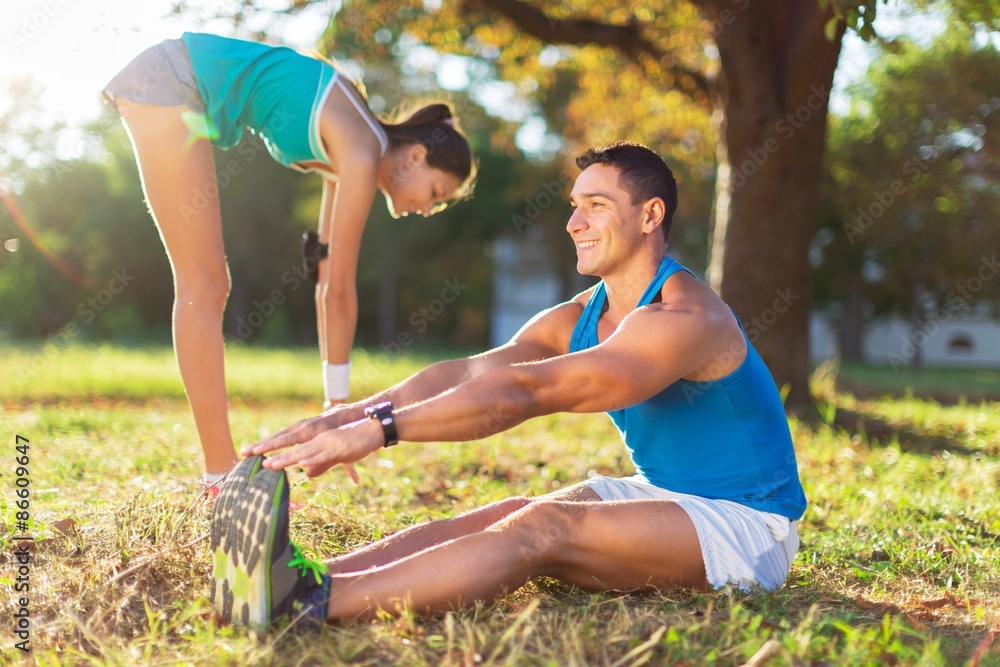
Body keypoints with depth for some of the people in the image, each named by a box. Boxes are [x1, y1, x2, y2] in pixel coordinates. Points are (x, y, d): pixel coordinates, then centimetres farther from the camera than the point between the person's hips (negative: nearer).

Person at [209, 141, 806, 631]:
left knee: (540, 528, -28)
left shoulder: (683, 320, -22)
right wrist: (349, 415, -24)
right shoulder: (577, 320, 6)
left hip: (745, 524, -8)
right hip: (656, 495, 8)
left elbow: (523, 393, -32)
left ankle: (311, 602, -44)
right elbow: (466, 373, -9)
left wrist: (381, 430, -37)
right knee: (509, 515, -16)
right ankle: (292, 577, -31)